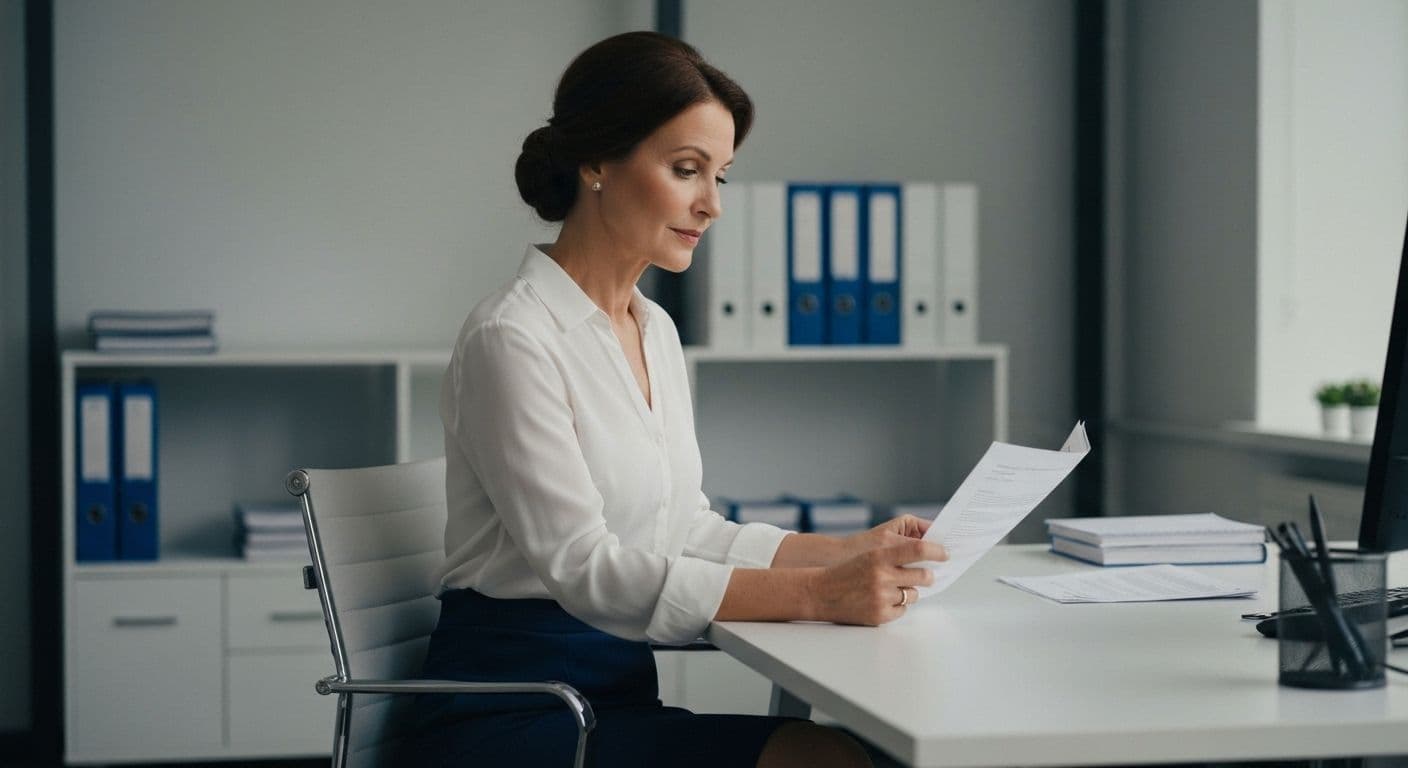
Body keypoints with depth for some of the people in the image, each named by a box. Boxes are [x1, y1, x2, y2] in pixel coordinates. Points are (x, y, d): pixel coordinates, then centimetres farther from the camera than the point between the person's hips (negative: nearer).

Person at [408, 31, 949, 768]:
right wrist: (816, 594, -28)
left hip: (619, 691, 8)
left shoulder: (655, 329, 13)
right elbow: (583, 568, -21)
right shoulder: (512, 339, -14)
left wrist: (847, 551, -1)